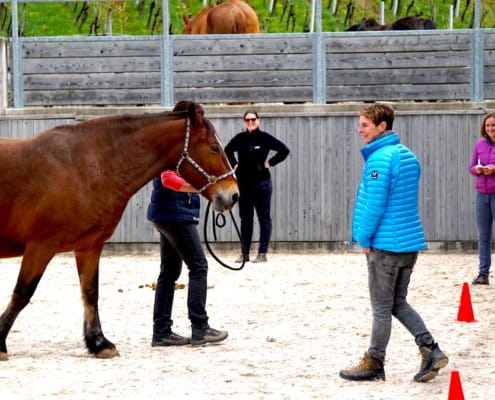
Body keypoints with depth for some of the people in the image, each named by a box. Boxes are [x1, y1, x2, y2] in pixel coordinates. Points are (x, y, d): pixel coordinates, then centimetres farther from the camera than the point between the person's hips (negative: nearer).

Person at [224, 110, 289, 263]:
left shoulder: (265, 138, -7)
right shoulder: (240, 138, 3)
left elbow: (284, 150, -5)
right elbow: (227, 151, 23)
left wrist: (270, 162, -7)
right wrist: (234, 164, 10)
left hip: (261, 182, -4)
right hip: (243, 183, 4)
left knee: (264, 218, -1)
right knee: (245, 218, 9)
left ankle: (262, 253, 0)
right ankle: (244, 253, 15)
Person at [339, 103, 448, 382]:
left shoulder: (380, 159, -17)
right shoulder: (408, 155, 12)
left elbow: (375, 204, -20)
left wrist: (365, 238, -9)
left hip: (386, 244, -9)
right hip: (410, 242, 9)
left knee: (382, 308, 2)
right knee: (399, 304, 16)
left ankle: (374, 364, 12)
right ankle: (431, 351, 5)